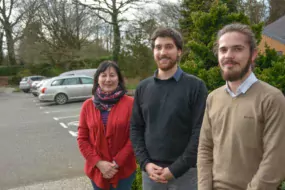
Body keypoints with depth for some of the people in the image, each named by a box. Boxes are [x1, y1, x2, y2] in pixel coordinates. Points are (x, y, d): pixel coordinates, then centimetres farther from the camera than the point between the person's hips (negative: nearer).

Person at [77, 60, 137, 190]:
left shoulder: (130, 103, -8)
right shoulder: (88, 105, 0)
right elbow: (82, 139, 1)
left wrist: (117, 163, -12)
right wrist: (98, 163, -9)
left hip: (123, 170, -2)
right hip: (96, 170, 2)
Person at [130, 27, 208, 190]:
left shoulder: (196, 86, -6)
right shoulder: (143, 88, 6)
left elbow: (200, 132, -11)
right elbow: (135, 128, 6)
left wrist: (175, 169, -13)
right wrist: (145, 163, -5)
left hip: (185, 172, -3)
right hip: (150, 171, 3)